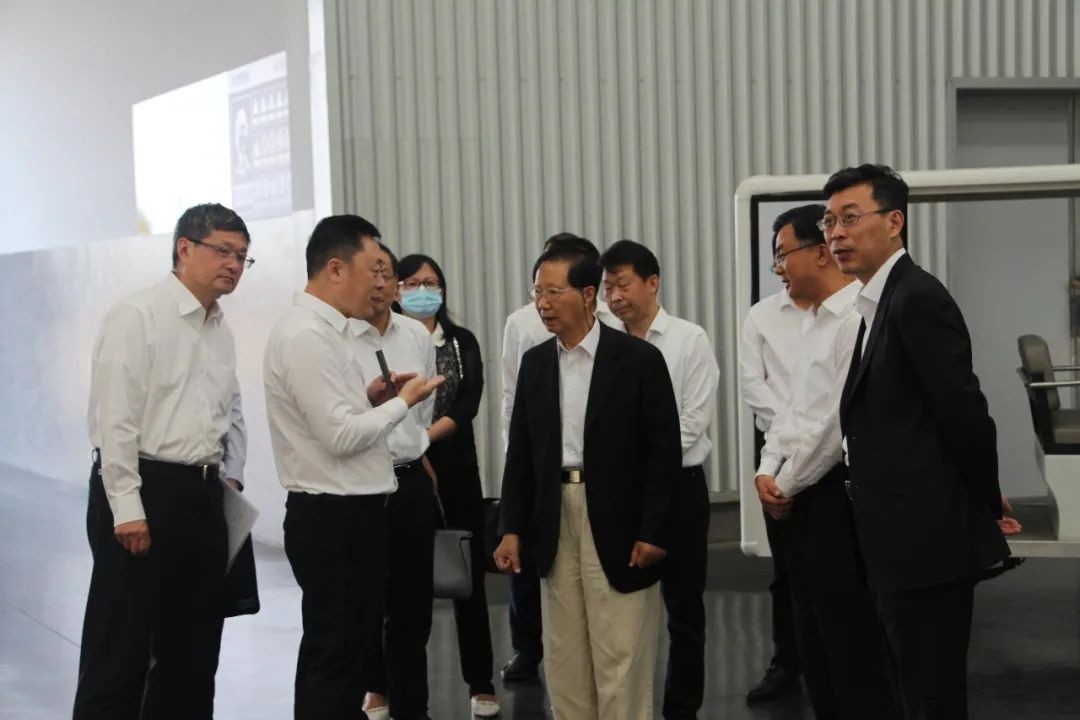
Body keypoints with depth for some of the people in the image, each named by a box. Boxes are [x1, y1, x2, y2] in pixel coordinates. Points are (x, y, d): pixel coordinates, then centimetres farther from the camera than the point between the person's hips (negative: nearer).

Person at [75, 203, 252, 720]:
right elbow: (114, 418, -16)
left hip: (203, 496, 8)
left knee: (193, 648, 14)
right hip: (142, 490, -8)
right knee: (120, 650, -1)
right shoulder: (137, 316, -11)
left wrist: (231, 477, 10)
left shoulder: (221, 329, 13)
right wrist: (127, 510, -19)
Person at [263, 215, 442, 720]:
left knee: (352, 653, 17)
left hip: (351, 515, 10)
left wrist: (370, 397, 4)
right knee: (334, 658, -1)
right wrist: (402, 401, -11)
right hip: (334, 520, -10)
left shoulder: (327, 331, 13)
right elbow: (340, 436, -23)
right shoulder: (305, 336, -18)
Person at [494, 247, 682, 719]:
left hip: (618, 524, -5)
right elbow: (520, 452, 9)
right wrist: (512, 528, 2)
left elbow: (664, 451, -8)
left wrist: (653, 531, -12)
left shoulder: (639, 359, -7)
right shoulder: (534, 363, 8)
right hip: (554, 523, 5)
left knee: (621, 659, 0)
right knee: (563, 659, 12)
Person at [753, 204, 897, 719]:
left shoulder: (859, 318, -17)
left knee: (851, 638, -1)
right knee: (813, 637, 16)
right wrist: (767, 472, 4)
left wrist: (788, 485, -11)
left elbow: (842, 419, -21)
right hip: (797, 496, 10)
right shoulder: (812, 321, 15)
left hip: (837, 493, -10)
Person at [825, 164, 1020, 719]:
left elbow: (965, 412, -17)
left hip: (929, 540, -10)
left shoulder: (917, 298, -16)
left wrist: (988, 504, -5)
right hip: (909, 542, 10)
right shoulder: (880, 304, 15)